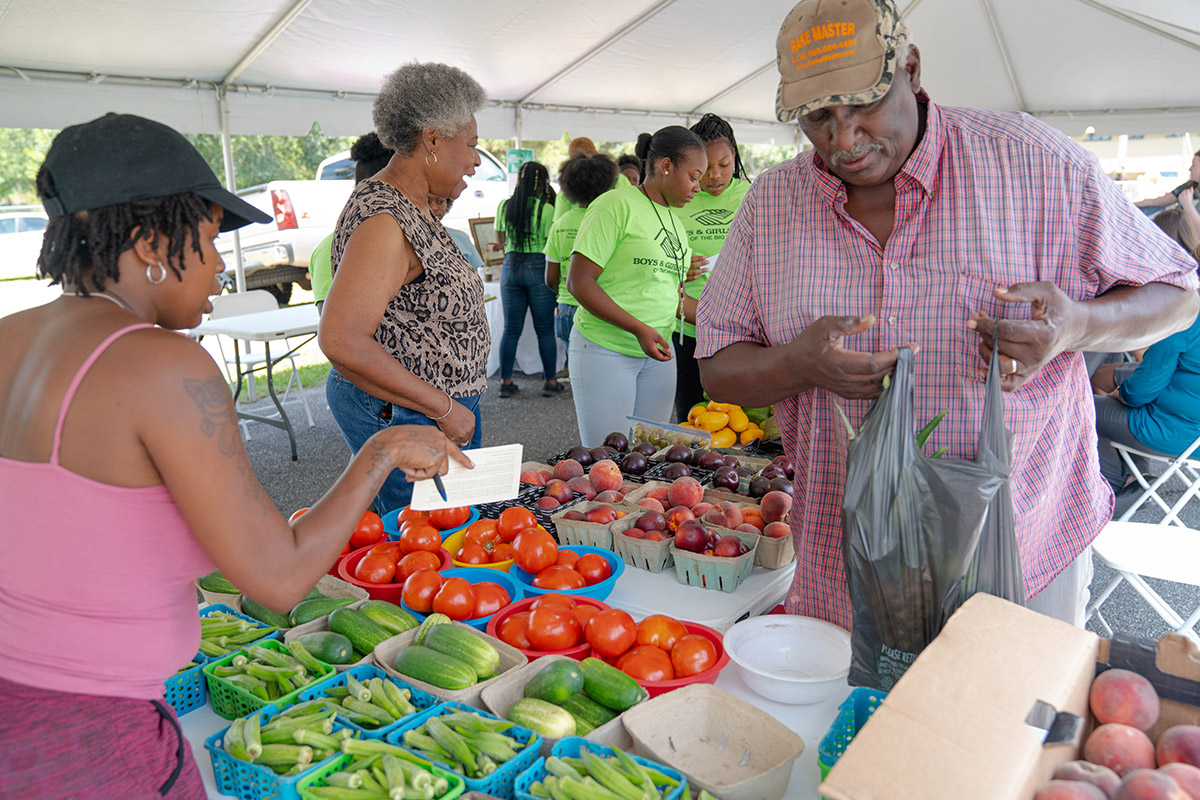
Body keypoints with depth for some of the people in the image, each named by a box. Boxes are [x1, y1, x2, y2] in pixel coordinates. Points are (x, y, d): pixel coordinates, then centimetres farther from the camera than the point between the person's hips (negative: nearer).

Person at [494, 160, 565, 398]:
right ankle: (550, 381, 10)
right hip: (539, 267, -4)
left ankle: (506, 381, 10)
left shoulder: (504, 206, 4)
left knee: (511, 328, 9)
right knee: (545, 329, 4)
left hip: (510, 265, 4)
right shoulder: (546, 209, -8)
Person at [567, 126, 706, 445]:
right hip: (605, 350, -7)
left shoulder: (675, 221, 15)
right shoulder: (616, 205, -9)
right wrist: (638, 328, -21)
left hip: (657, 353, 7)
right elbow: (578, 281, -16)